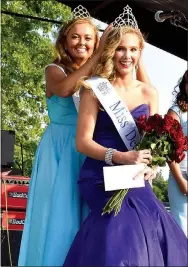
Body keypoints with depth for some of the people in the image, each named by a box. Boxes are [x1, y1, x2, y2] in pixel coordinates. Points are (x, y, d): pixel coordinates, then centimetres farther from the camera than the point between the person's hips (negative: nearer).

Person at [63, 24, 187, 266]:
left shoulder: (149, 93, 9)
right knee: (123, 223, -26)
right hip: (101, 178, -3)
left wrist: (151, 163, -12)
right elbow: (83, 142, -8)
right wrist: (120, 157, -24)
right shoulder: (95, 89, -3)